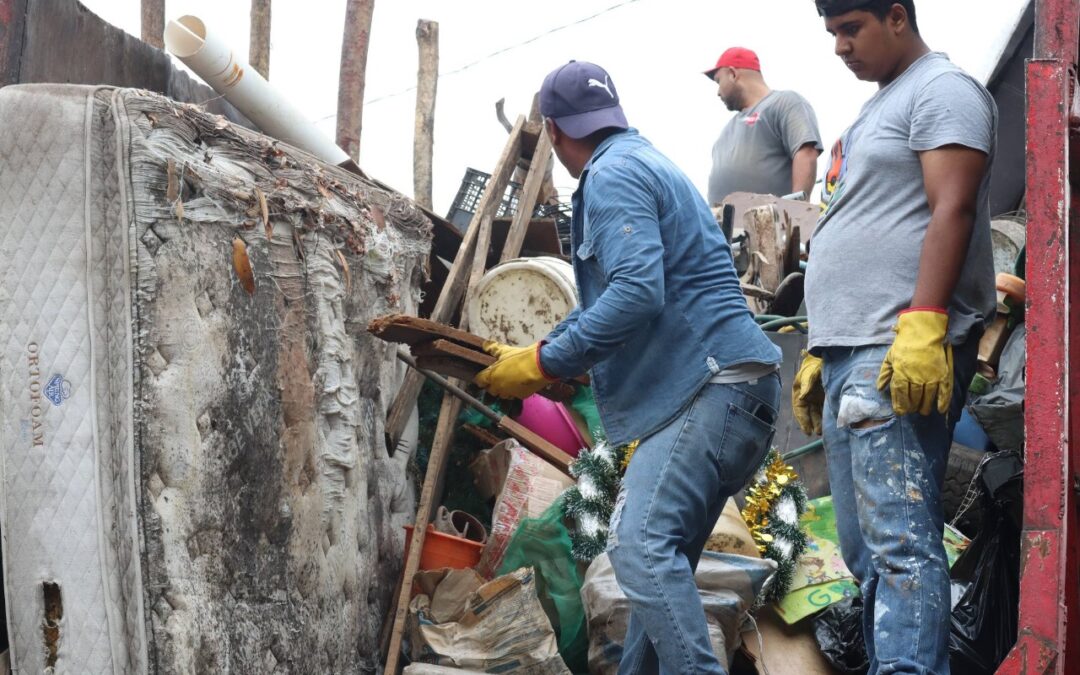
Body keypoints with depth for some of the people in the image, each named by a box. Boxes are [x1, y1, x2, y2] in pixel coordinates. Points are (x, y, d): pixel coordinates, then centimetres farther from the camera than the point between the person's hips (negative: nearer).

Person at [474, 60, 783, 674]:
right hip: (726, 390, 11)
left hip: (714, 386, -11)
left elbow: (637, 293, -23)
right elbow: (602, 303, 31)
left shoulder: (613, 175, -7)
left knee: (642, 545, -21)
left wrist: (543, 365, -15)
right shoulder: (645, 164, 25)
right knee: (662, 558, 12)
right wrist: (528, 358, 29)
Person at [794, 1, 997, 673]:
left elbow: (951, 210, -14)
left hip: (903, 354, -10)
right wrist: (822, 352, 24)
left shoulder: (943, 89, 0)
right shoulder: (879, 109, 28)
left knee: (900, 540, -15)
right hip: (850, 356, 10)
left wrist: (922, 326, -25)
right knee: (865, 548, 8)